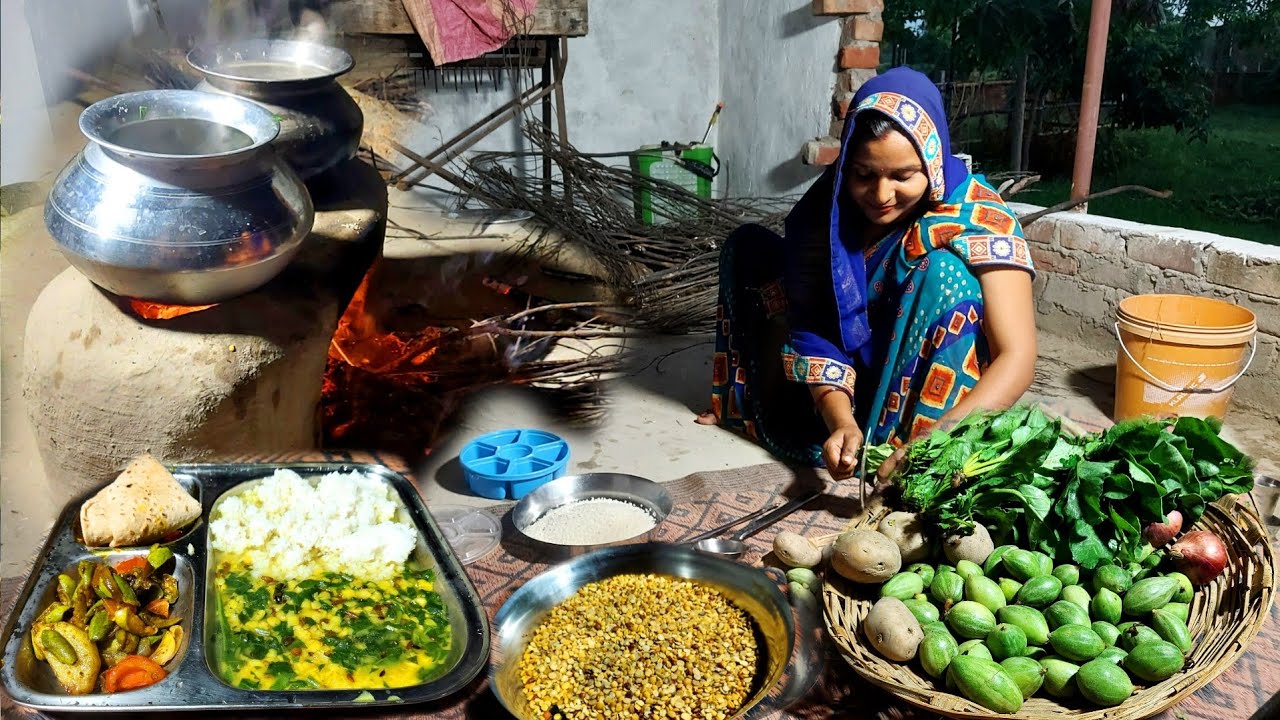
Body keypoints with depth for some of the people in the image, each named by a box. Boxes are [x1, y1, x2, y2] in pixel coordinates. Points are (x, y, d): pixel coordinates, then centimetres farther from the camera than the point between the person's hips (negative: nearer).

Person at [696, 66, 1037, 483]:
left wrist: (933, 441, -45)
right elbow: (814, 331, -16)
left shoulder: (978, 218, -23)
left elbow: (1018, 356, -30)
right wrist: (841, 421, -34)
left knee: (941, 271, -32)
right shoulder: (829, 207, -13)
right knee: (747, 247, -2)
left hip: (927, 395, -4)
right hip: (849, 388, 4)